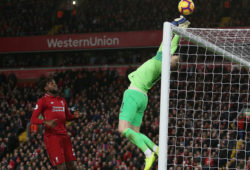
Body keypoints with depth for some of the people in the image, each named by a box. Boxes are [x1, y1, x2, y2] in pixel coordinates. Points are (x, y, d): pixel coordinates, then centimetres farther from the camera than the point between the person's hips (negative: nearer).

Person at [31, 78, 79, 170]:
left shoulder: (62, 100, 19)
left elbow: (67, 116, 29)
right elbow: (33, 119, -8)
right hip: (52, 136, -7)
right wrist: (46, 122, -27)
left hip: (64, 135, 7)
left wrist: (74, 116, 5)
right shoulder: (43, 101, -2)